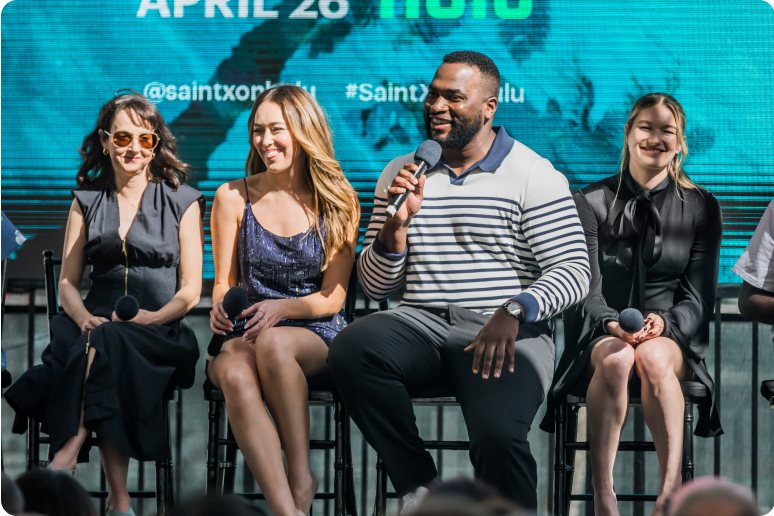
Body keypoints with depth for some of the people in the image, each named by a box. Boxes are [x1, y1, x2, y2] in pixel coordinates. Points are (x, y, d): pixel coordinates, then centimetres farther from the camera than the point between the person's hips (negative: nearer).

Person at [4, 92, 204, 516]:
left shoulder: (182, 202, 11)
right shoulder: (87, 202, 19)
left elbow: (190, 289, 6)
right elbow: (68, 282, 13)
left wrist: (153, 317, -15)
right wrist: (84, 317, -9)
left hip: (160, 334, -2)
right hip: (98, 326, 2)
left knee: (106, 344, -36)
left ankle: (64, 459, -38)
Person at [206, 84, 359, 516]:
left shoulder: (338, 202, 5)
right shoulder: (234, 197, 8)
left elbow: (333, 297, 1)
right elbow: (224, 282, 11)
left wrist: (283, 307, -19)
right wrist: (221, 306, -14)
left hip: (316, 334, -1)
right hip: (244, 335, 1)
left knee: (273, 343, -38)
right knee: (236, 376, -37)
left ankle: (301, 476, -25)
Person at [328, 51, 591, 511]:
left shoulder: (533, 176, 3)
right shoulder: (402, 174, 16)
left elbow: (574, 272, -4)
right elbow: (376, 286, 16)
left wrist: (514, 312, -21)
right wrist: (397, 224, -3)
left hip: (507, 336, -4)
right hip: (422, 325, 4)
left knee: (497, 433, -34)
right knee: (350, 349, -29)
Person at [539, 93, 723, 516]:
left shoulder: (700, 207, 9)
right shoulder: (591, 202, 7)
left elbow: (697, 298, 3)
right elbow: (585, 289, -2)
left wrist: (663, 322, -19)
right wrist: (613, 323, -24)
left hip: (673, 338, 0)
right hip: (601, 337, 0)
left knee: (653, 359, -37)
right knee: (616, 359, -37)